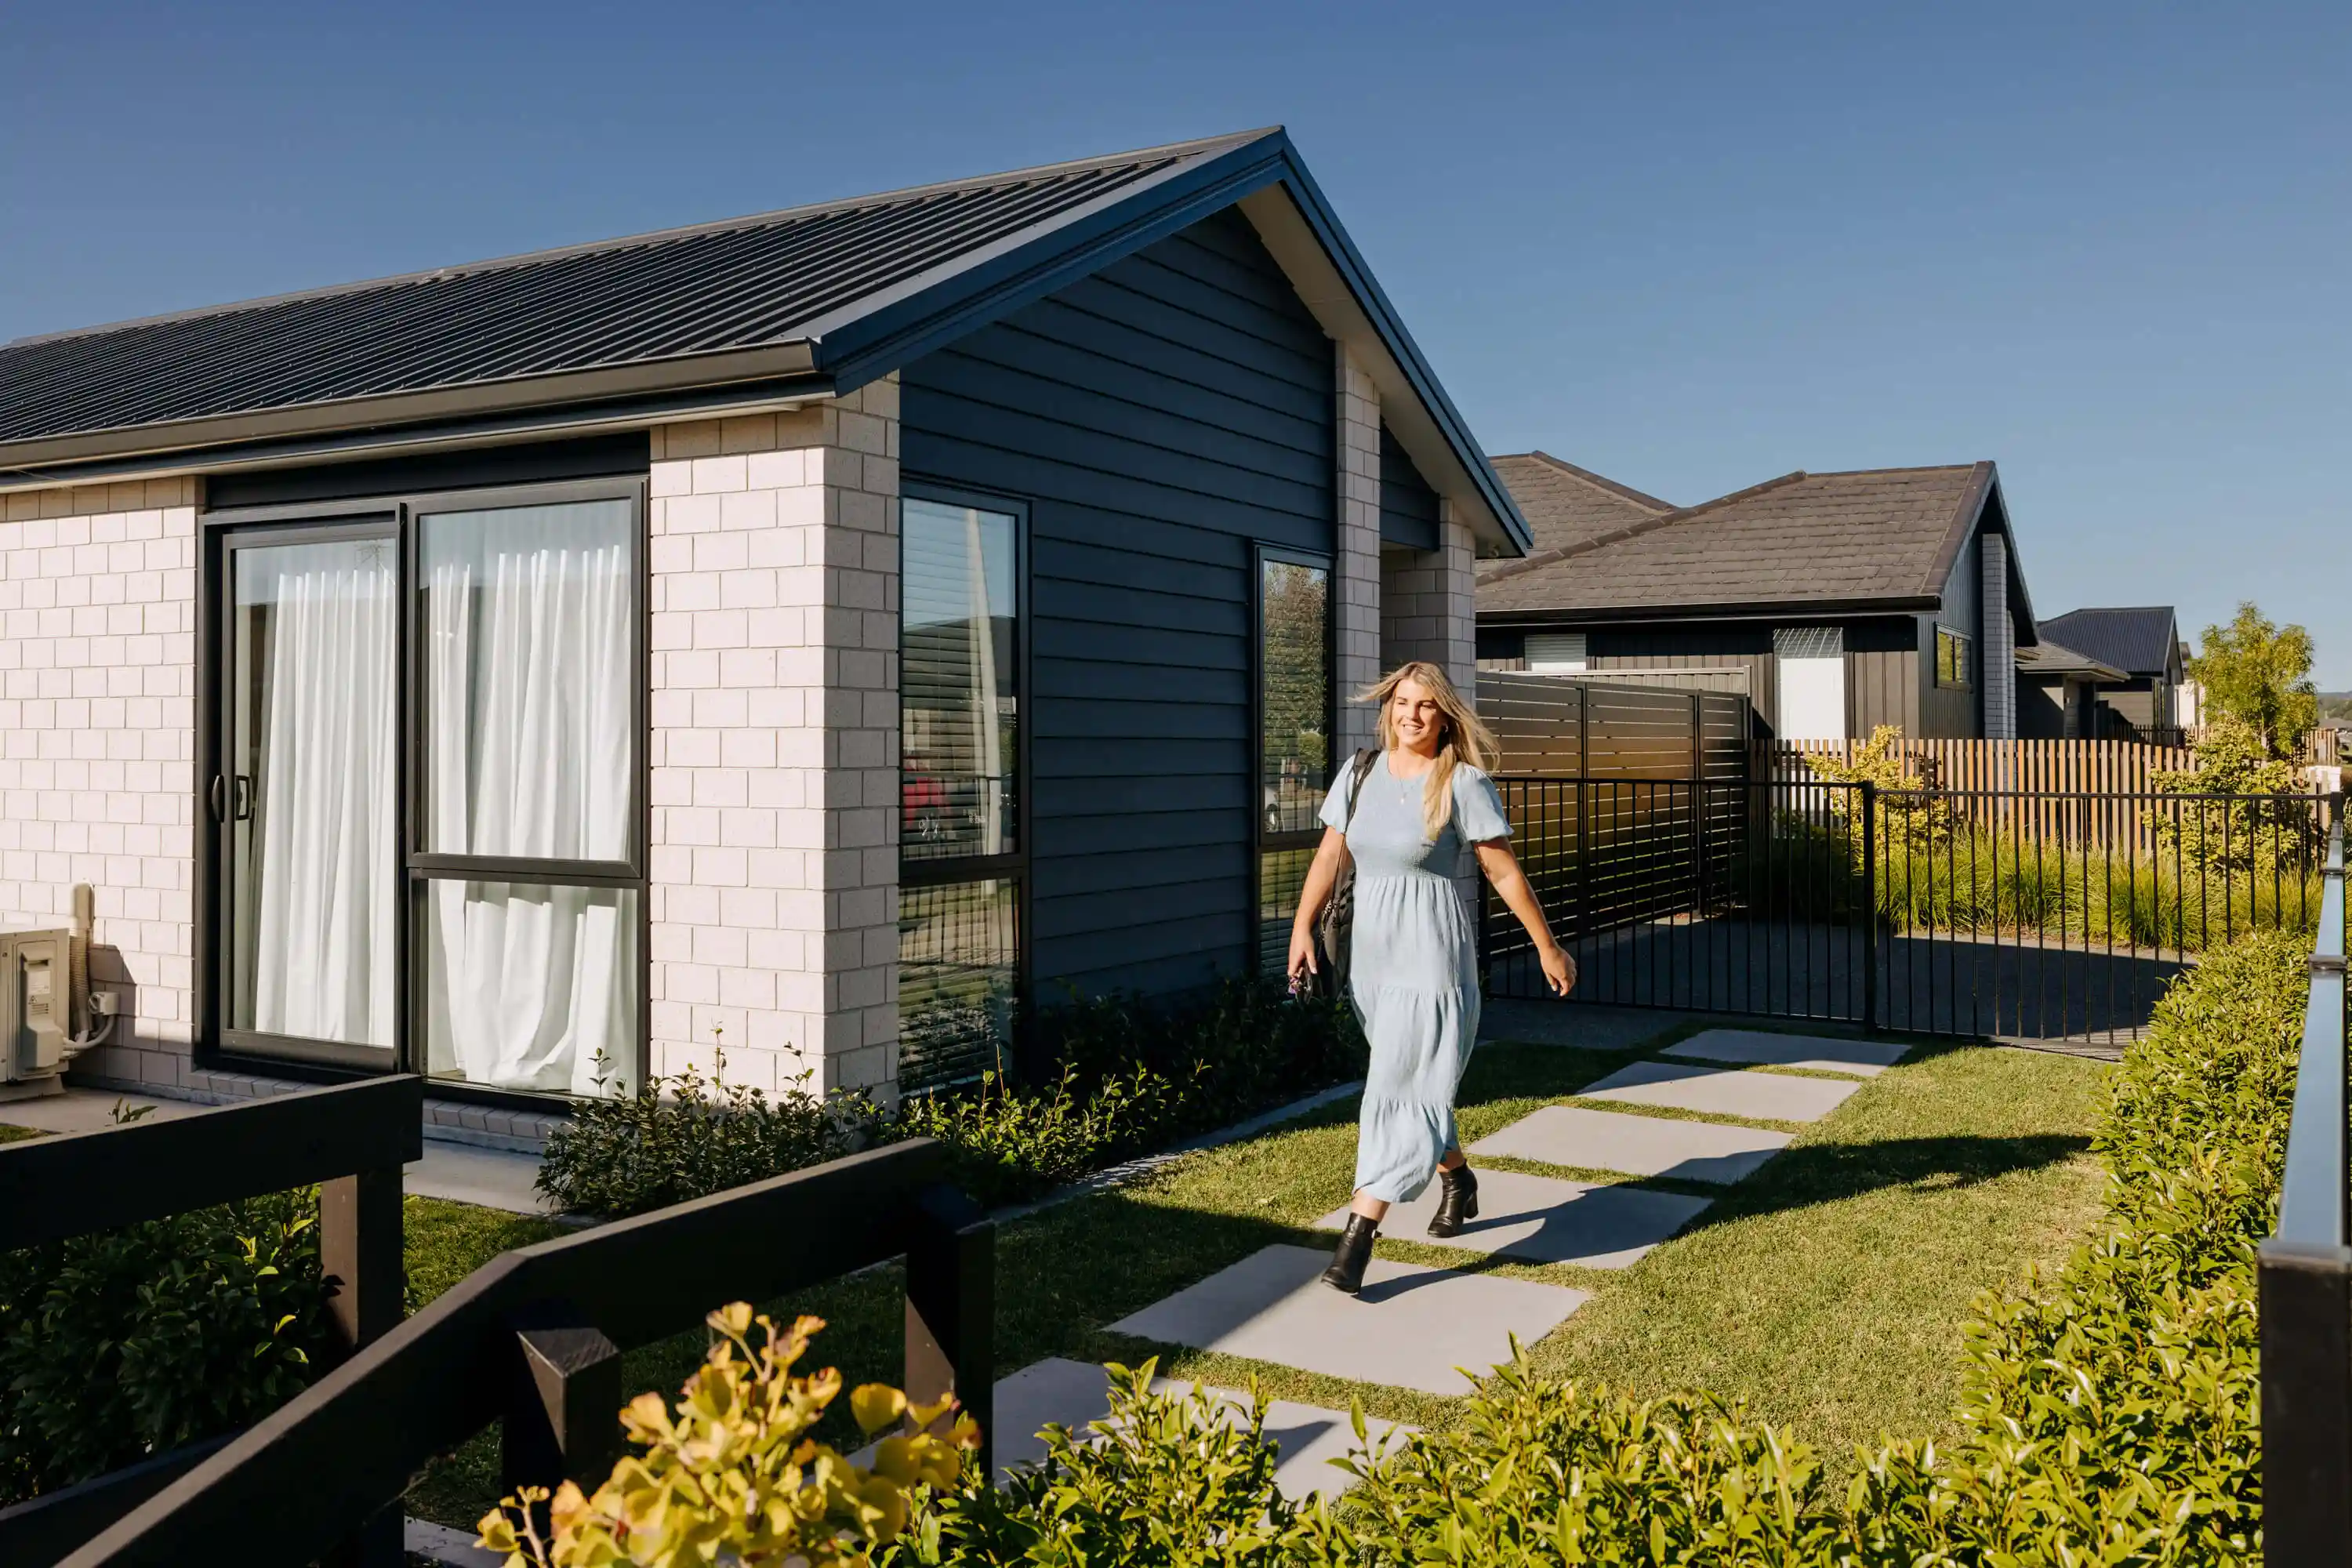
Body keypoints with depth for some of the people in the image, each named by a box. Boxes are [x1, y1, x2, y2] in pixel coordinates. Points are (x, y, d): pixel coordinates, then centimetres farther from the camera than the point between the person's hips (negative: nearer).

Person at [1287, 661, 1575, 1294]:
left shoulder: (1463, 783, -8)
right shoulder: (1360, 775, 6)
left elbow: (1504, 872, -5)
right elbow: (1330, 855, 6)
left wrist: (1548, 949, 1)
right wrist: (1303, 927, -6)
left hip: (1430, 956, -6)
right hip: (1370, 955, 6)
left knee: (1401, 1088, -8)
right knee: (1414, 1083, 18)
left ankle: (1358, 1234, -8)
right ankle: (1457, 1178, 43)